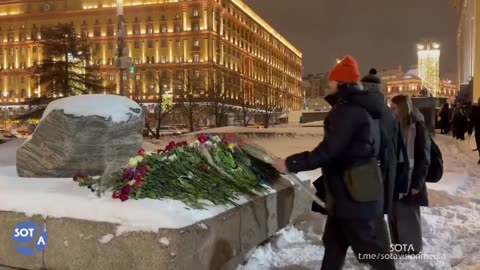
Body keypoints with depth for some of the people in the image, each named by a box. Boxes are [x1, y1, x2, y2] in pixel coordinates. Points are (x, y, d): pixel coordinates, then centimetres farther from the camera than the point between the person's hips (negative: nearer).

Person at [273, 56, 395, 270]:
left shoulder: (347, 110, -19)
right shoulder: (363, 108, 13)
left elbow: (328, 150, -25)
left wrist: (291, 164, -19)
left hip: (353, 191, -10)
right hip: (359, 188, 10)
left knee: (364, 242, 3)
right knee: (334, 240, 17)